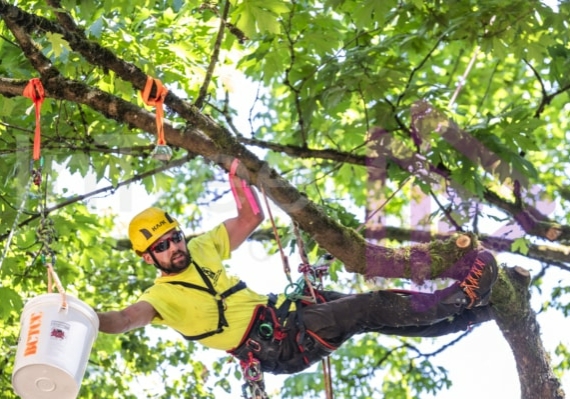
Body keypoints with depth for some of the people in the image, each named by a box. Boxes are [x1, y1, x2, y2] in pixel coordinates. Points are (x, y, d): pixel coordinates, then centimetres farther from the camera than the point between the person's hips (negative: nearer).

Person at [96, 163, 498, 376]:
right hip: (282, 347, -7)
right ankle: (461, 298, -9)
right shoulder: (161, 295, -10)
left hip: (285, 310, 7)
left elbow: (252, 218, 14)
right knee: (371, 307, -17)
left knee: (375, 311, -1)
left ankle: (470, 311, 7)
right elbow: (123, 319, -30)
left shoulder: (199, 249, 9)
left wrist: (239, 181, -4)